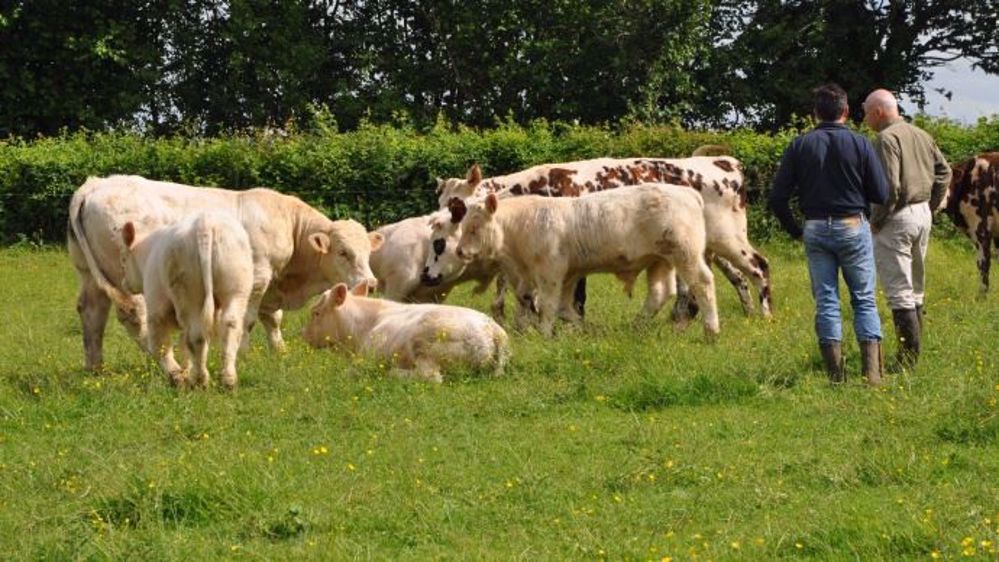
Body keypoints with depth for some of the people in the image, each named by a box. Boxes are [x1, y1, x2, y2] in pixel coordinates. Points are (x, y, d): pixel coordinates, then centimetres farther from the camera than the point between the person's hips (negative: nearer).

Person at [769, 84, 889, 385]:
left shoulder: (799, 146, -1)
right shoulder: (860, 144, -7)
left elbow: (778, 197, -3)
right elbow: (881, 194, -7)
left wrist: (794, 230, 11)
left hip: (815, 229, 1)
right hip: (854, 226, -1)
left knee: (825, 301, 7)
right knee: (864, 300, 6)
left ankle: (836, 374, 6)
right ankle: (872, 371, -3)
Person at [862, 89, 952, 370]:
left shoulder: (886, 139, -15)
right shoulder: (921, 135, 10)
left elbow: (889, 187, -22)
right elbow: (944, 171, 16)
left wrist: (875, 220, -12)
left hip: (897, 219, -9)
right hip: (923, 215, 9)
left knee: (899, 290, -5)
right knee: (915, 289, 16)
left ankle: (909, 358, -7)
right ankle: (914, 352, 21)